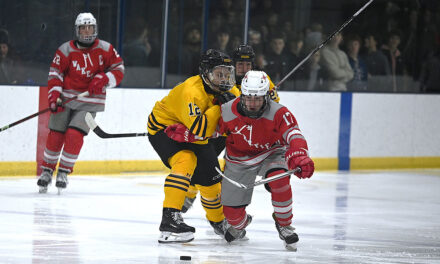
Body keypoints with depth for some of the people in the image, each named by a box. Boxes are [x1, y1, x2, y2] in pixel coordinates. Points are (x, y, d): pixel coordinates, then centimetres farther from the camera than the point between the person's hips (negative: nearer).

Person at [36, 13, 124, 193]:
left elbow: (118, 69, 2)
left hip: (89, 103, -1)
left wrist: (104, 79, -17)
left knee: (74, 135, -15)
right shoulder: (66, 50, -4)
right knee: (56, 135, 0)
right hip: (66, 98, 1)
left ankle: (64, 172, -2)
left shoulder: (105, 49, -2)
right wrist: (54, 95, -16)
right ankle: (47, 170, 18)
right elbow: (55, 73, -3)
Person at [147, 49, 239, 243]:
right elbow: (198, 130, -41)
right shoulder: (192, 91, -34)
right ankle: (170, 219, -38)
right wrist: (219, 107, -36)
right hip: (163, 127, -8)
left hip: (193, 139, 8)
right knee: (185, 161, -33)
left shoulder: (230, 91, -9)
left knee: (210, 180, 13)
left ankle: (219, 221, 42)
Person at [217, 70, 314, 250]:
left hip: (270, 155, -2)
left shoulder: (278, 113, -28)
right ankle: (239, 224, 41)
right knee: (231, 210, -1)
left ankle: (284, 224, -12)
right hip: (239, 160, 2)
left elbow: (294, 136, -36)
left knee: (278, 179, -36)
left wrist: (299, 157, -56)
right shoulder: (228, 112, -21)